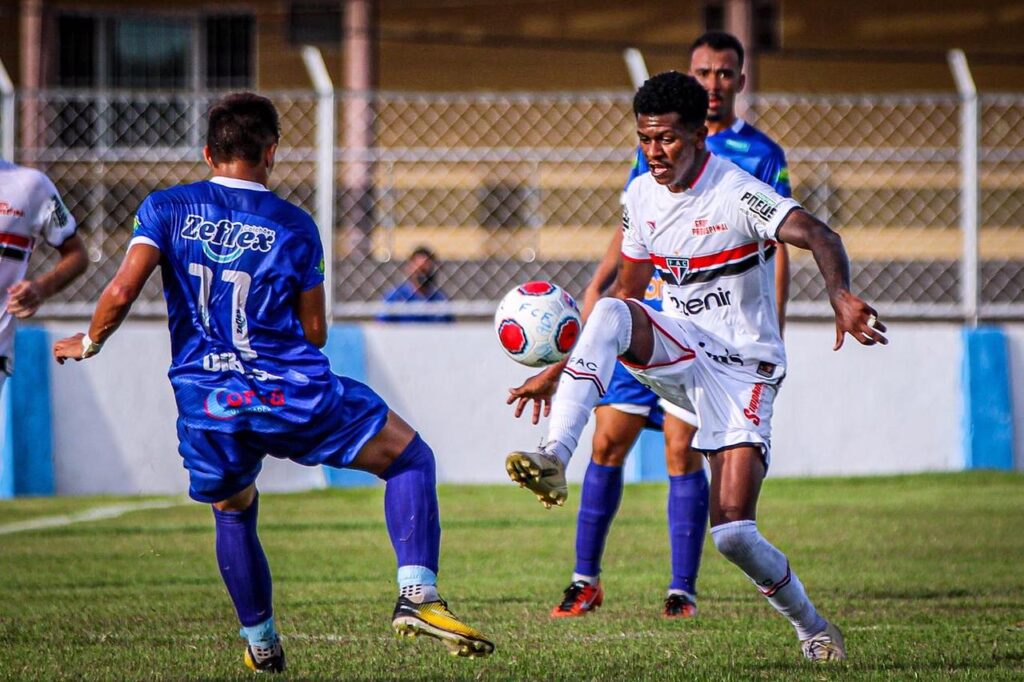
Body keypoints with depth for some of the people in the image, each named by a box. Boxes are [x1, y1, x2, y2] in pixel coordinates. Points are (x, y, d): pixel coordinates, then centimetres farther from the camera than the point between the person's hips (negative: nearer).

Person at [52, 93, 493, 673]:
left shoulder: (167, 209, 5)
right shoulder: (294, 226, 6)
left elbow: (122, 291, -7)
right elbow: (314, 333, 7)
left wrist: (89, 343, 12)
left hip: (206, 405, 2)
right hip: (294, 396, -2)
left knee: (233, 512, 30)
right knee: (411, 459, 12)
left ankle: (261, 644, 33)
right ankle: (417, 595, -6)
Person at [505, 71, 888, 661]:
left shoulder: (738, 194, -16)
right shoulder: (642, 196, 4)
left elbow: (817, 235, -31)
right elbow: (628, 289, 16)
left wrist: (841, 295, -53)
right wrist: (558, 368, 12)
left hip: (743, 368, -5)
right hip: (679, 350, 5)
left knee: (734, 532, -15)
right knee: (611, 313, -29)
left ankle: (812, 627, 13)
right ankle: (554, 458, -42)